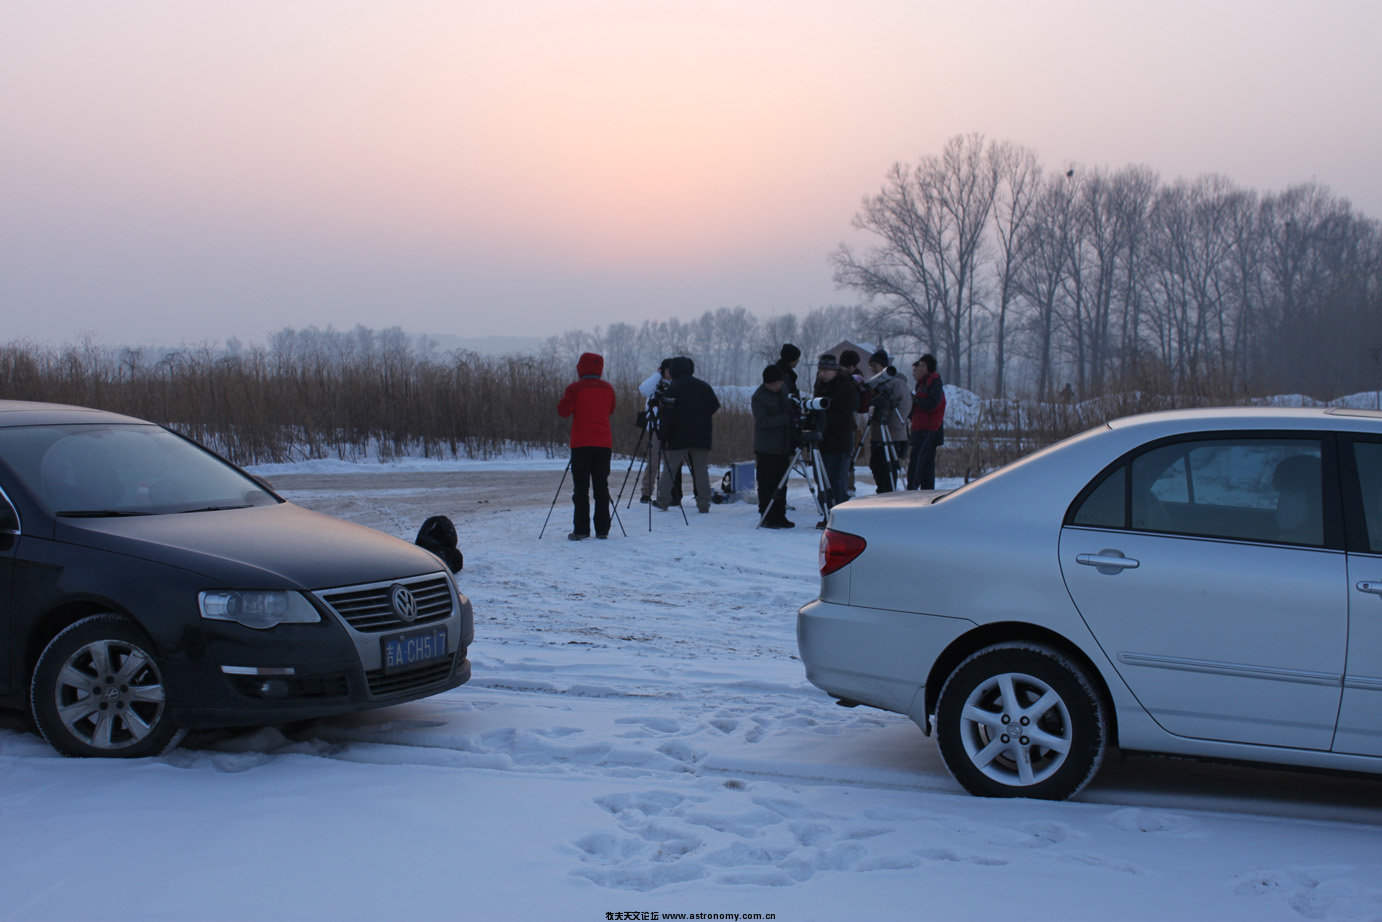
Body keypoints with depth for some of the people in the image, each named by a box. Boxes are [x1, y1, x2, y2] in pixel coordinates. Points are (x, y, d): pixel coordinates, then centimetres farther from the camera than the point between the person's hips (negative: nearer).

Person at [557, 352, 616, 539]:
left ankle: (581, 529, -4)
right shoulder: (607, 388, 7)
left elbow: (563, 411, -4)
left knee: (581, 488, -1)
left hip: (582, 444, -4)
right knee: (601, 487, 7)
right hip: (603, 444, 4)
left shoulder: (575, 388, -7)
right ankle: (602, 529, 5)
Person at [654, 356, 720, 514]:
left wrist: (665, 436, -8)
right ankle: (704, 504, 0)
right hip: (701, 437, 3)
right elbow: (715, 406, 12)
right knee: (701, 470, 5)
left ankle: (663, 500, 9)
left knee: (669, 468, 7)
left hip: (678, 437, -3)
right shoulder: (704, 386, 6)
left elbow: (668, 414, -10)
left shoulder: (673, 388, -6)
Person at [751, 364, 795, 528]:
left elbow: (791, 412, 25)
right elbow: (763, 421, -21)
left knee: (781, 484, 9)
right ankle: (766, 518, 2)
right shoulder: (758, 398, -10)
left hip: (783, 448, 7)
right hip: (766, 450, -7)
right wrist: (786, 418, -26)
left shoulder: (783, 393, 13)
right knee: (766, 484, -4)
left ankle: (779, 516, 15)